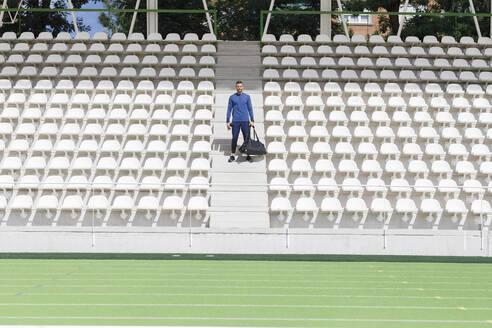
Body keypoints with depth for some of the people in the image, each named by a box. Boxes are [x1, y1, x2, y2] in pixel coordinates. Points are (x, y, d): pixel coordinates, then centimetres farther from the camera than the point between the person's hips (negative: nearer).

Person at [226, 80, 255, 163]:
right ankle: (232, 155, 8)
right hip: (235, 121, -1)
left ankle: (248, 156, 6)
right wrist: (228, 122, -1)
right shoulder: (232, 97, 5)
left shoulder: (247, 97, 6)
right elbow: (229, 110, 5)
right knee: (234, 138, -1)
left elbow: (250, 109, 6)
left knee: (247, 139, -1)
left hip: (245, 121, 1)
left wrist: (252, 121, -1)